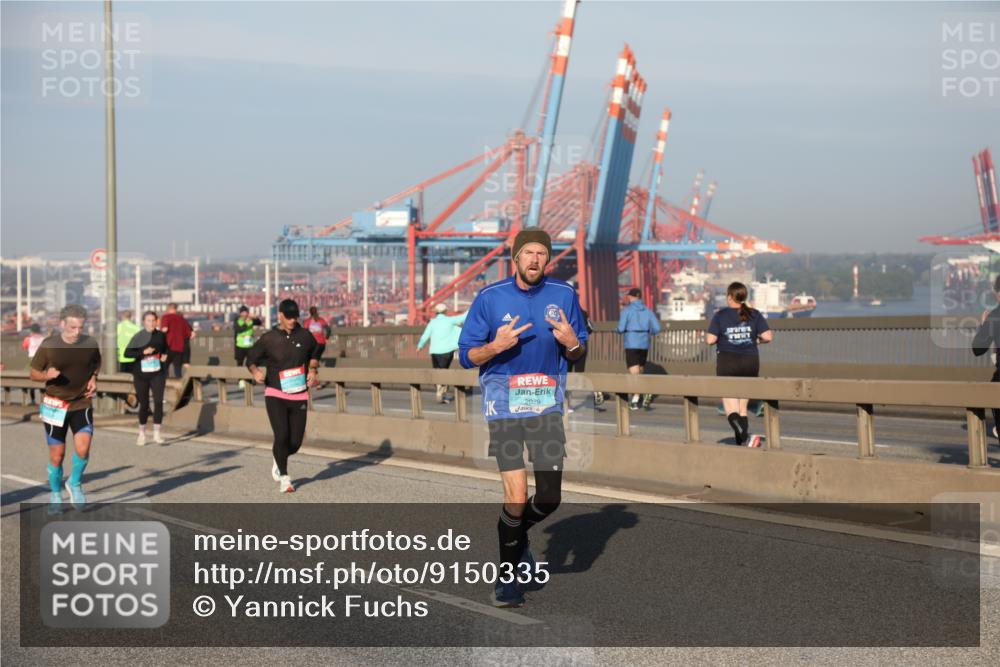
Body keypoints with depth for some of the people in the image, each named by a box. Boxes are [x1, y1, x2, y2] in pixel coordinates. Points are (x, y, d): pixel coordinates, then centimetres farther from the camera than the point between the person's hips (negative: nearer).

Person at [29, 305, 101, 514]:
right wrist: (47, 375, -23)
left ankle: (75, 483, 12)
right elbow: (34, 373, -2)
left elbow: (96, 364, 16)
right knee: (57, 455, 3)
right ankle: (55, 494, 27)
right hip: (55, 405, -1)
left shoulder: (90, 344, -6)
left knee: (83, 448, -16)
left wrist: (93, 379, -3)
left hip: (81, 404, 1)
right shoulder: (48, 345, -12)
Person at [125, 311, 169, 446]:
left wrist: (164, 355, 1)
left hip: (157, 374, 1)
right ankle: (142, 433, 23)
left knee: (158, 401, -11)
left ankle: (156, 433, -6)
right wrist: (143, 352, -21)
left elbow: (166, 348, 22)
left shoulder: (160, 335, 4)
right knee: (144, 404, 6)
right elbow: (127, 352, -10)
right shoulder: (138, 337, -3)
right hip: (141, 375, -1)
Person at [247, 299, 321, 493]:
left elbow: (315, 353, 22)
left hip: (299, 396, 3)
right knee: (282, 436, -16)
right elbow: (251, 358, 5)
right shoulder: (268, 339, -4)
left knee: (296, 442, 1)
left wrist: (312, 369, 4)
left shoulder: (305, 336, 3)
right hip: (275, 395, -3)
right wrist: (256, 371, -16)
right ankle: (284, 477, 5)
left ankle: (278, 460, 37)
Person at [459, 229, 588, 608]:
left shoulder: (564, 296, 4)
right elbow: (466, 356, 0)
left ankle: (516, 534, 34)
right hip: (504, 405, -3)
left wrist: (571, 344, -11)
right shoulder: (490, 298, -3)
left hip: (547, 404, 3)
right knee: (517, 495, -10)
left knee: (549, 498, 0)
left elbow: (579, 352, 12)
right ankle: (507, 575, 11)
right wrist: (497, 345, -19)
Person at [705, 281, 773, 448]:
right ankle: (741, 443, 16)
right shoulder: (754, 314, 2)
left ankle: (745, 437, -31)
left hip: (727, 362, -4)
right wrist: (756, 340, 13)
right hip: (750, 362, 4)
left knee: (732, 411, -7)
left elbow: (710, 339, -11)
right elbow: (768, 337, -6)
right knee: (742, 408, 17)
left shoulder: (720, 315, -6)